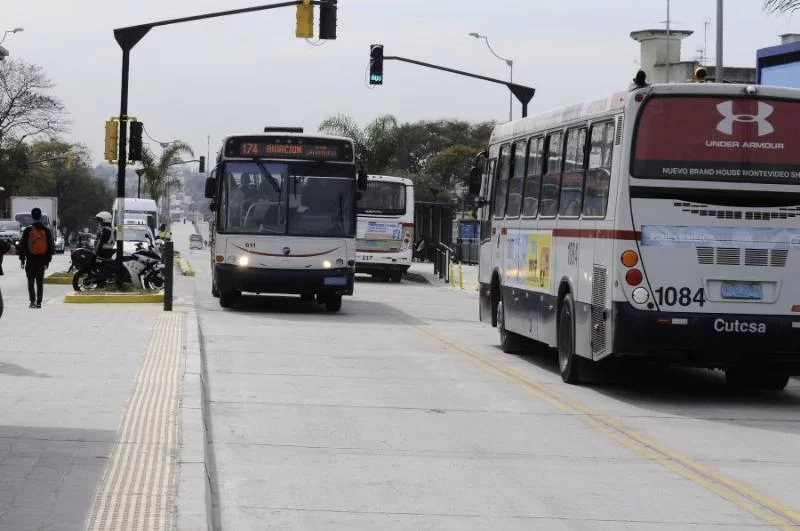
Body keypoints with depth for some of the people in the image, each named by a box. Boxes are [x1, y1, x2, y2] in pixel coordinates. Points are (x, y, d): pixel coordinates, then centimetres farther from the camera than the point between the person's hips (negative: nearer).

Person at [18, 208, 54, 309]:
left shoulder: (28, 230, -7)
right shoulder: (46, 231, 1)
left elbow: (22, 245, -3)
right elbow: (50, 246, 5)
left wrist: (22, 259, 4)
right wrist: (48, 260, 12)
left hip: (30, 261, -2)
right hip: (42, 261, 2)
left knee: (31, 282, 2)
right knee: (40, 282, 10)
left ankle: (32, 300, -11)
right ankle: (39, 302, 8)